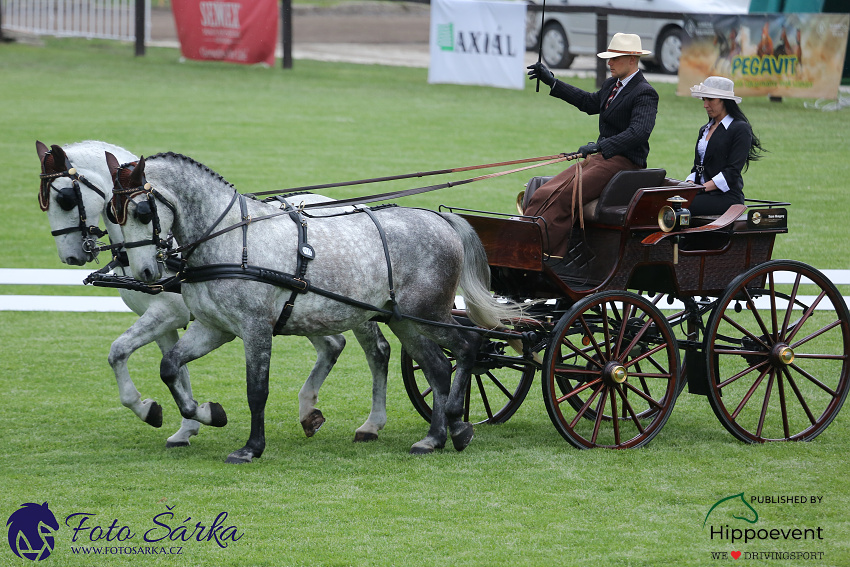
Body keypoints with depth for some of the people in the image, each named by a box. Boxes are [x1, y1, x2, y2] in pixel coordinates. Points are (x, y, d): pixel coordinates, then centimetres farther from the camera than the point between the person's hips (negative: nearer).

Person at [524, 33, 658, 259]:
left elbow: (639, 132, -27)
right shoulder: (611, 84, 17)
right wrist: (552, 82, 35)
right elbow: (590, 102, 36)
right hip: (601, 156, 9)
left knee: (563, 197, -29)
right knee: (542, 195, -12)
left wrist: (600, 146, -37)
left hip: (624, 162, -9)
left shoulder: (645, 93, -12)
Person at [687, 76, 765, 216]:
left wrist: (703, 188, -20)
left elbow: (733, 171, -12)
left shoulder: (740, 129, -4)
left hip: (726, 197, -7)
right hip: (705, 194, 7)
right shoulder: (704, 130, 22)